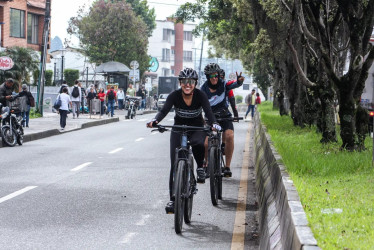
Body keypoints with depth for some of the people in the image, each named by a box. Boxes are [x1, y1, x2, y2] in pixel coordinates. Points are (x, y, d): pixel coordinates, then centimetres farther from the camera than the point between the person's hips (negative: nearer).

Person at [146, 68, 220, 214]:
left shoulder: (200, 95, -16)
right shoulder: (174, 96, -15)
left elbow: (208, 112, -29)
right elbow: (164, 110, -27)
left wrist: (213, 124, -51)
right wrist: (155, 121, -49)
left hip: (197, 129, -1)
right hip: (178, 129, 1)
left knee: (198, 144, -37)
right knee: (175, 164, -10)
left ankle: (200, 168, -7)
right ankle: (173, 199, -5)